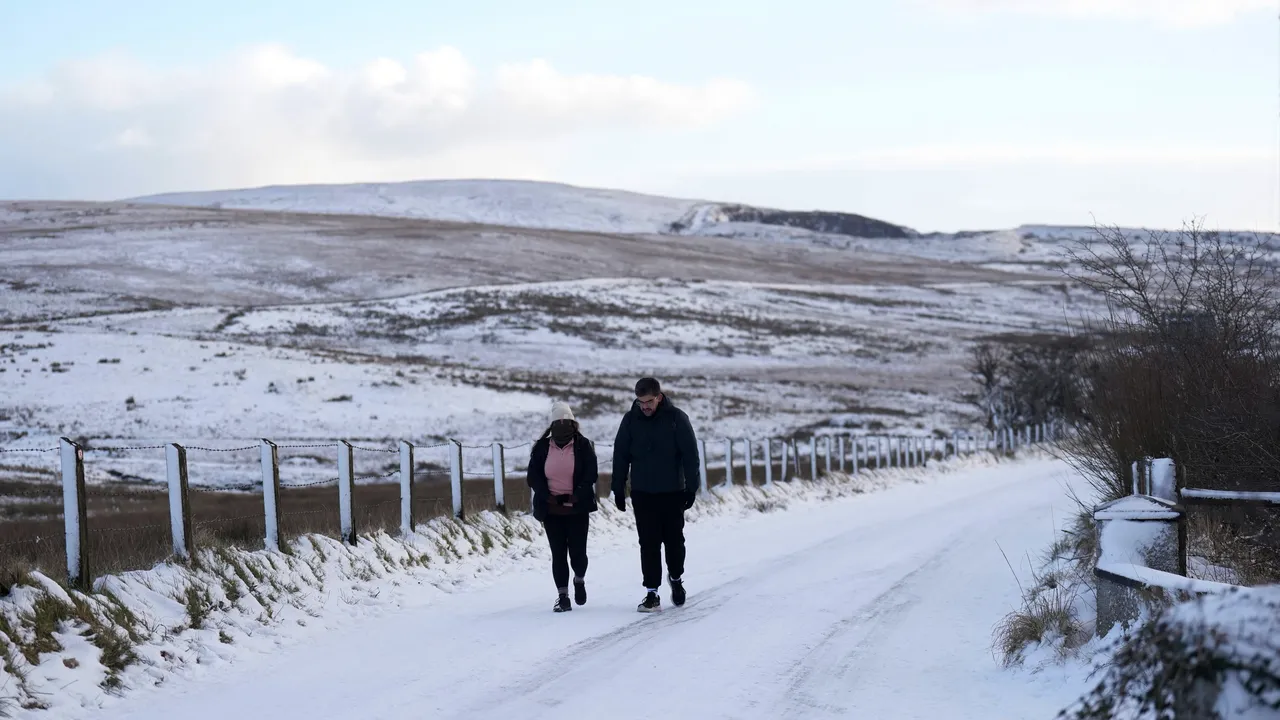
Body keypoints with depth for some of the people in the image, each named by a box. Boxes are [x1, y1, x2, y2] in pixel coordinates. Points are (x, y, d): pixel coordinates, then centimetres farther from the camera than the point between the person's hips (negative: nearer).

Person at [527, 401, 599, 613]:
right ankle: (562, 596, 8)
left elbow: (591, 474, -6)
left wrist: (577, 496, -18)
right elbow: (533, 477, 0)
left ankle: (580, 580, 30)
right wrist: (548, 497, -13)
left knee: (577, 553, -2)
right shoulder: (542, 448, 3)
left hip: (578, 509, -1)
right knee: (558, 554, 1)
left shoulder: (583, 445, 0)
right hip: (552, 510, 1)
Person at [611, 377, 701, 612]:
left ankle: (676, 578, 35)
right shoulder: (630, 420, -2)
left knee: (674, 540, 10)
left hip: (672, 492, -1)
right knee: (649, 544, -1)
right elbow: (620, 456, 4)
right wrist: (618, 489, 2)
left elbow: (690, 454, -5)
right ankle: (651, 593, 2)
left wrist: (691, 487, -7)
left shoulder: (676, 418, -8)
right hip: (642, 494, 1)